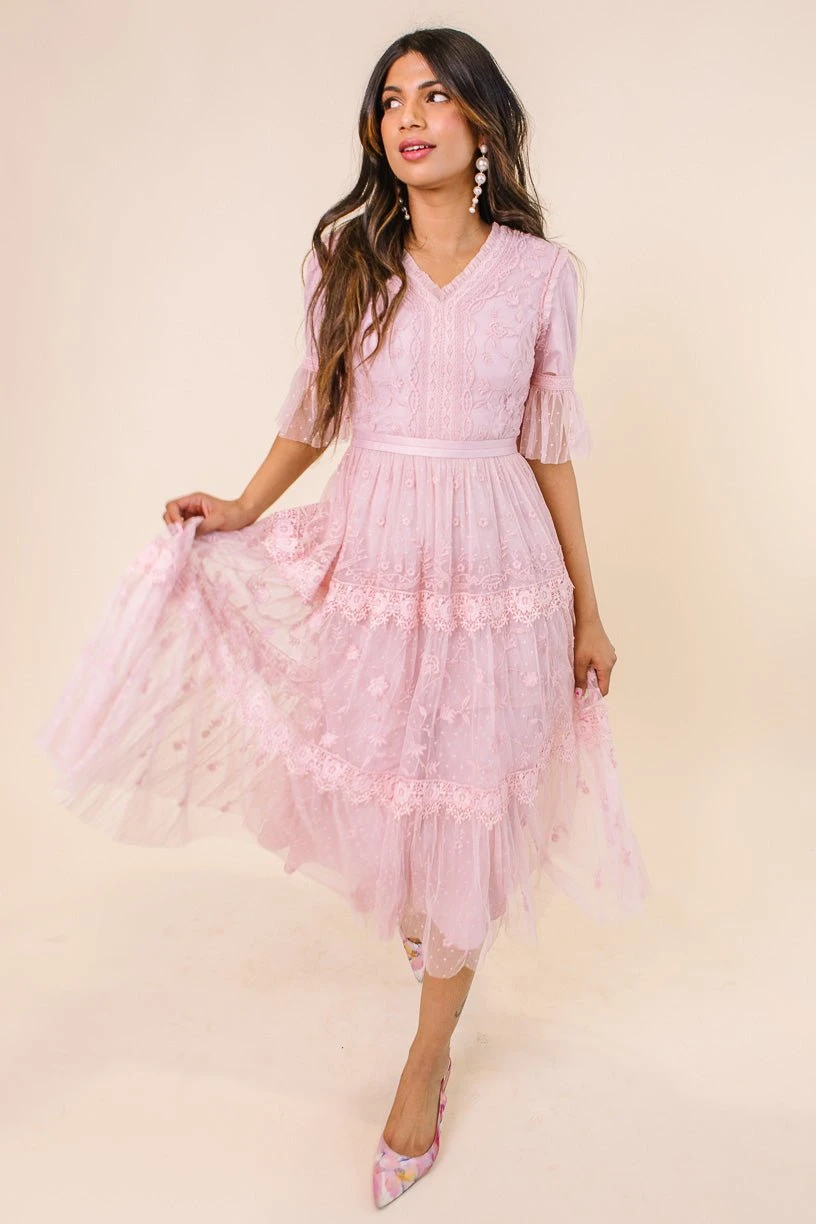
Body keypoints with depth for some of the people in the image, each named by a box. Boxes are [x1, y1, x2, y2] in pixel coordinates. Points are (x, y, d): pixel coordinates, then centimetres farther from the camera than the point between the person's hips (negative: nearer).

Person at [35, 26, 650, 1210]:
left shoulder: (539, 270, -1)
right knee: (358, 784, 14)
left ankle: (426, 1063, 31)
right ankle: (410, 896, 54)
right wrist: (245, 506, -2)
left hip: (493, 568, -1)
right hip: (364, 557, 2)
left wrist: (587, 608, 5)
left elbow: (551, 442, 3)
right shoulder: (347, 256, 1)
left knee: (465, 815, 8)